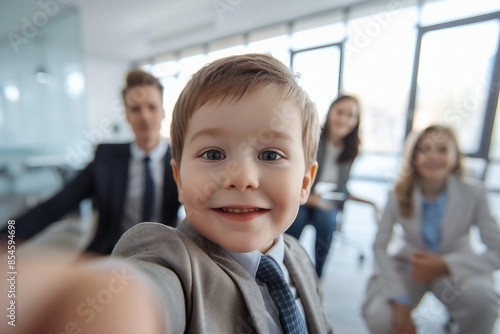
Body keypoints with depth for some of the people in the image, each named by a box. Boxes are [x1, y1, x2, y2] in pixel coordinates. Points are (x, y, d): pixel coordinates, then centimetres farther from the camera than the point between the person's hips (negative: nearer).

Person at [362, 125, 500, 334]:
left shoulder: (473, 193, -14)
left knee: (481, 295, -34)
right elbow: (379, 247, -13)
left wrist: (445, 266, -26)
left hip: (454, 270, 1)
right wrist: (400, 301, -20)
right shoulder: (400, 194, -15)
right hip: (407, 267, 0)